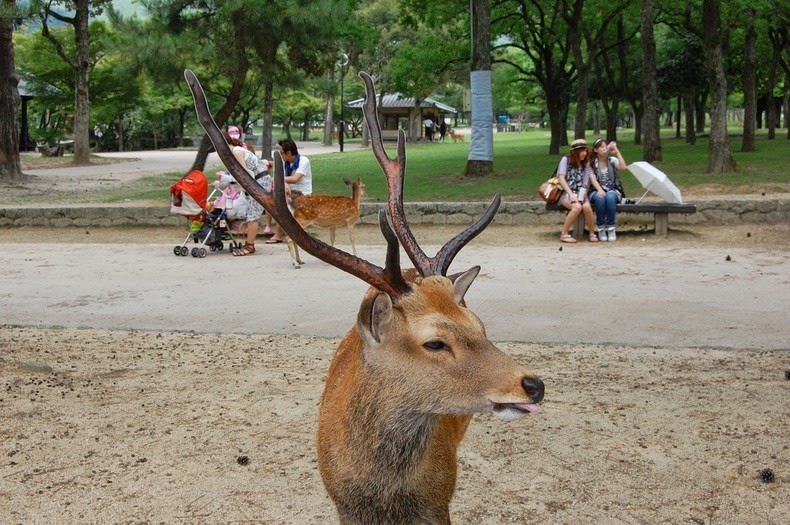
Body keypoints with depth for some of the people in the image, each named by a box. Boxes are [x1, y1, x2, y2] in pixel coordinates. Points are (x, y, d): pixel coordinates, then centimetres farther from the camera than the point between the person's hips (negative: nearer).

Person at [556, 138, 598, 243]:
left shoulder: (585, 164, 12)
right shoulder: (566, 160, -1)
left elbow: (584, 185, 8)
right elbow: (561, 178, -11)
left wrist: (582, 194, -14)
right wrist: (571, 194, -19)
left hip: (580, 193, 4)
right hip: (565, 193, -3)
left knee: (587, 207, -30)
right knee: (577, 207, -34)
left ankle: (592, 234, -14)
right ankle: (564, 234, -22)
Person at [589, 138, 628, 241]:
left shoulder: (612, 160, 9)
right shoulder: (591, 163, 7)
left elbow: (623, 167, -12)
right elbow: (593, 179, -7)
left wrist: (617, 152, -11)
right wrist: (600, 190, -25)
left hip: (613, 191, 0)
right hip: (597, 191, 0)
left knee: (610, 197, -36)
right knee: (600, 198, -37)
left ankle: (611, 228, -28)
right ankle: (601, 228, -25)